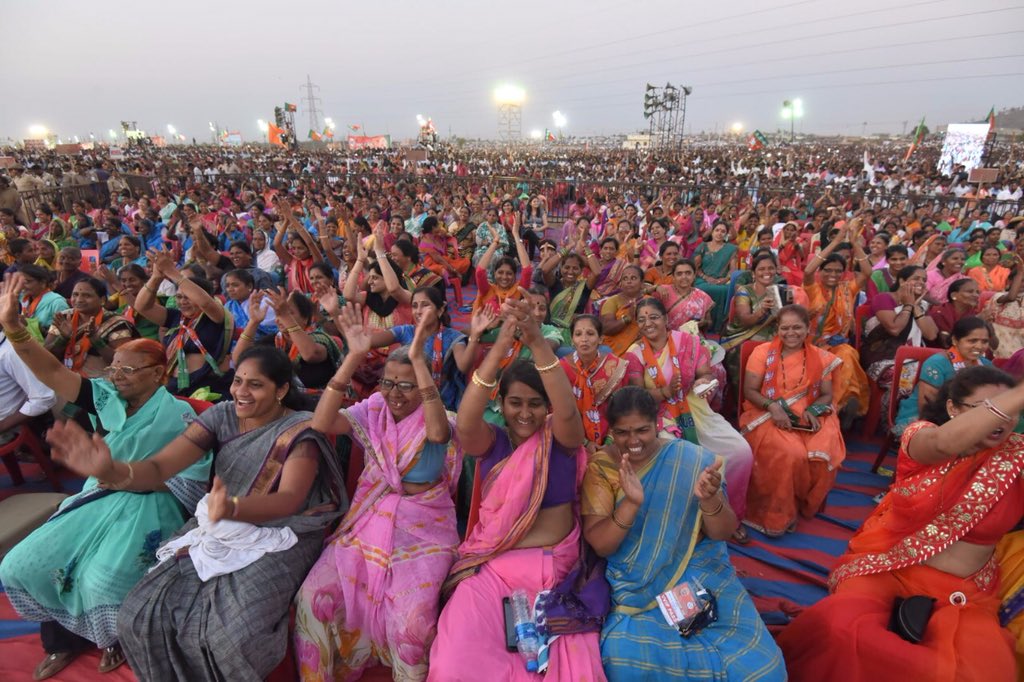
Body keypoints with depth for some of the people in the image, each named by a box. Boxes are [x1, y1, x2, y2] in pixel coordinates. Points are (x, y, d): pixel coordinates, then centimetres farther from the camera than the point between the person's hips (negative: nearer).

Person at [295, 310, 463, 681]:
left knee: (411, 617, -23)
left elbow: (438, 432, -33)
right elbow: (322, 423, -15)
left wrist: (418, 358, -40)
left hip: (422, 532, -3)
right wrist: (353, 357, -26)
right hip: (366, 524, 4)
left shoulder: (439, 421, -6)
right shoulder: (372, 411, 3)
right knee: (314, 596, -14)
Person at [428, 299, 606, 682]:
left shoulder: (560, 438, -1)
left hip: (556, 568, 0)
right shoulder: (491, 442, 0)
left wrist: (538, 344, -37)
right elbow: (464, 424, -22)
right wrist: (498, 349, -34)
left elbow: (567, 411, -24)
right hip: (492, 567, 0)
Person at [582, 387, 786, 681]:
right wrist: (631, 503, -28)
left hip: (700, 572, 1)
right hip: (635, 582, -1)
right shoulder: (600, 467, -5)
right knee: (624, 656, -28)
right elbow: (598, 545, -11)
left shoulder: (692, 460, -4)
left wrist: (708, 499, -26)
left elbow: (722, 533, -4)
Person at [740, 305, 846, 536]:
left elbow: (826, 395, 10)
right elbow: (749, 391, -3)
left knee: (823, 453, -27)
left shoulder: (820, 358, 10)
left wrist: (812, 411, -11)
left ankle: (807, 505, 1)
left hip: (809, 417, 3)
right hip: (768, 415, -3)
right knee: (791, 455, -31)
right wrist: (773, 407, -20)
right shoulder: (762, 352, 0)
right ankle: (777, 515, -11)